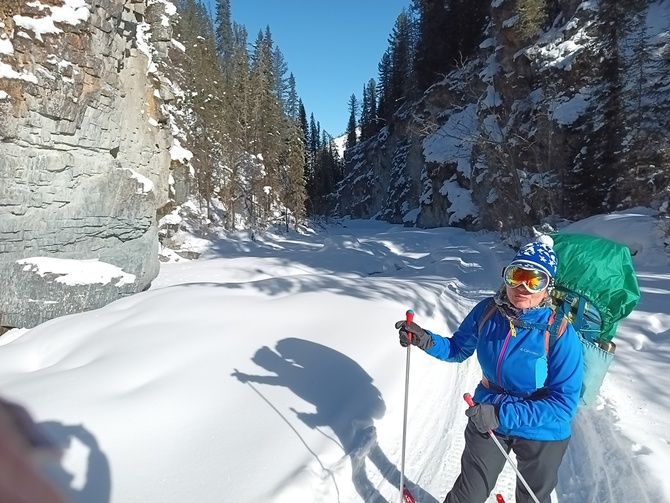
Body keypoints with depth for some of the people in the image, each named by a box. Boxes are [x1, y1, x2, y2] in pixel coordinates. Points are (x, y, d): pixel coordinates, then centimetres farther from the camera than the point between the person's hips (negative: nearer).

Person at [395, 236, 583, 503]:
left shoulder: (561, 333, -27)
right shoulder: (487, 311, -17)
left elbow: (564, 402, -26)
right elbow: (459, 348, -1)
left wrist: (503, 414, -34)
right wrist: (425, 340, -21)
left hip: (541, 432, -1)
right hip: (487, 417, 2)